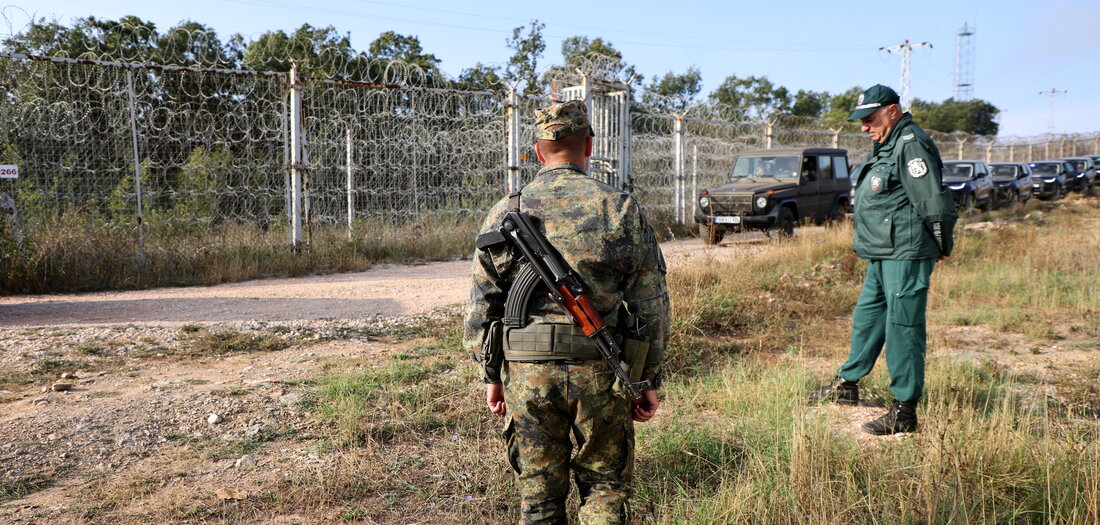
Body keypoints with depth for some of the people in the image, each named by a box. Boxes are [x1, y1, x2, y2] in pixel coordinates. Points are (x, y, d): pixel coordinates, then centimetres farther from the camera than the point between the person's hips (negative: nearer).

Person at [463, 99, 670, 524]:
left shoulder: (505, 213, 0)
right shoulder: (622, 210, -2)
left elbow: (481, 306, 2)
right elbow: (652, 305, -2)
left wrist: (492, 376, 12)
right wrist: (650, 380, 6)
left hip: (527, 373, 1)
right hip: (602, 375, 0)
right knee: (606, 489, 15)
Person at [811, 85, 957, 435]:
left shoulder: (911, 145, -16)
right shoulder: (887, 146, 18)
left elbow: (934, 203, -19)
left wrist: (943, 246, -9)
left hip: (906, 255, -11)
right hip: (883, 255, 11)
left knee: (903, 327, -7)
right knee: (867, 316, 18)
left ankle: (904, 412, -1)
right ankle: (847, 385, 32)